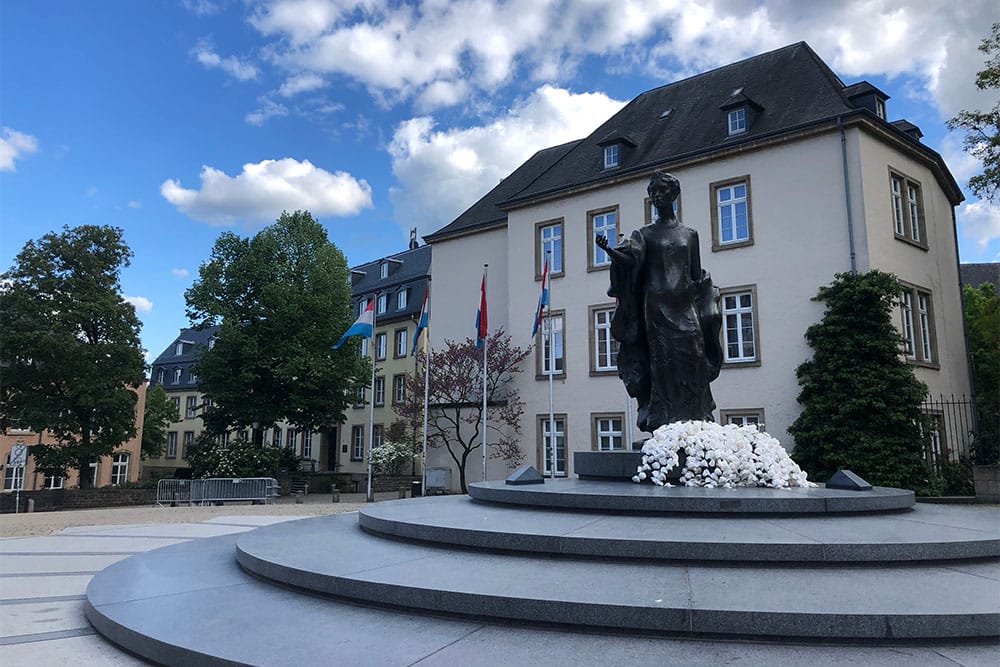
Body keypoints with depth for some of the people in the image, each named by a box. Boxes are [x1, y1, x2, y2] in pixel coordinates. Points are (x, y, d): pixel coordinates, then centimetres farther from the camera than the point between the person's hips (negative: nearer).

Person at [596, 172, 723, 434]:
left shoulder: (689, 234, 16)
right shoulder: (644, 234, 9)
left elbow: (697, 276, 16)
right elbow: (630, 258, -10)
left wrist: (704, 308, 9)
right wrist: (609, 250, -29)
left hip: (684, 306, 2)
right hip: (657, 306, -2)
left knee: (691, 362, -4)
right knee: (662, 363, -9)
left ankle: (695, 420, -1)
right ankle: (663, 423, -9)